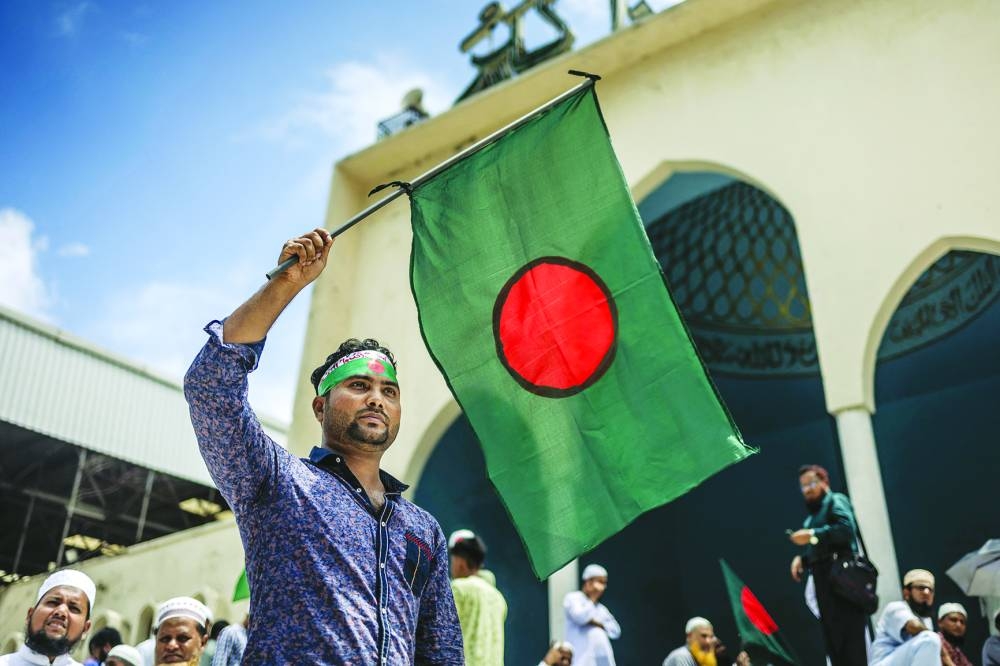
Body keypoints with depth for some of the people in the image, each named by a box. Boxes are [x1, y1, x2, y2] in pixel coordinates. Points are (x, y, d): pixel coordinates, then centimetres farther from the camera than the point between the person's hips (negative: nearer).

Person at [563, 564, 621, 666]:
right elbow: (580, 616, -14)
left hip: (603, 657, 7)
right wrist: (592, 599, -2)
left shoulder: (601, 608, 25)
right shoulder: (573, 598, 6)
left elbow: (615, 630, 16)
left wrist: (598, 623, 0)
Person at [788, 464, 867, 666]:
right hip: (824, 583, 9)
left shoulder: (836, 501, 0)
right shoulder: (812, 516, 24)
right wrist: (801, 559, 4)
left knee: (849, 639, -11)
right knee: (832, 640, 7)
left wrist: (812, 536, -19)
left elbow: (846, 528, -19)